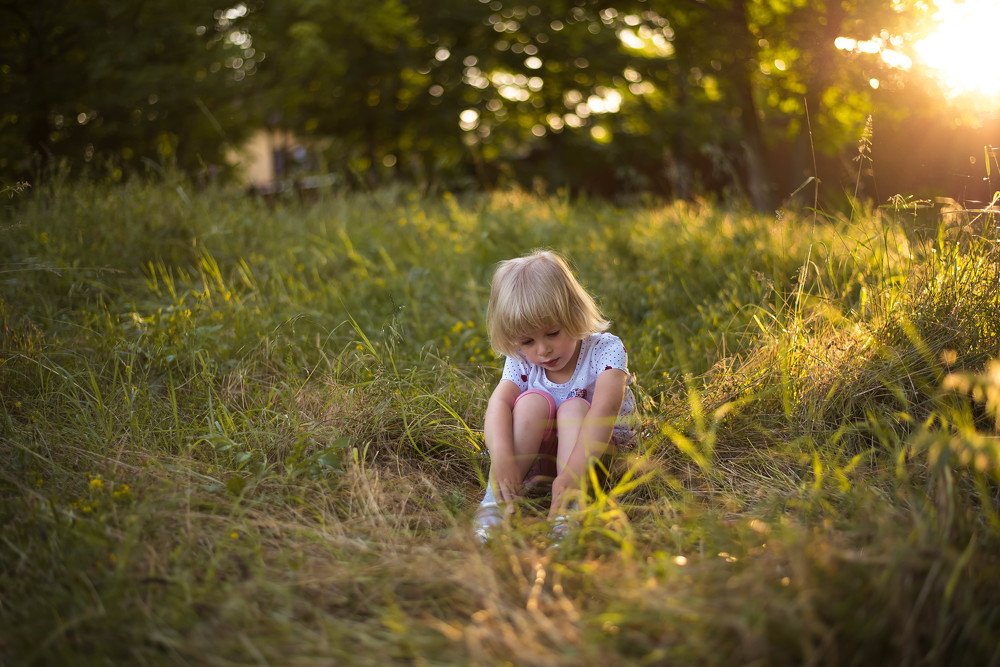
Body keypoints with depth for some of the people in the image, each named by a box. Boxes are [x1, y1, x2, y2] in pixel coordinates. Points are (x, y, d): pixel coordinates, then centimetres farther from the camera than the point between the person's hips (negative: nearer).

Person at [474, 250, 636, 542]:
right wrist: (502, 458, -47)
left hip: (598, 450, -2)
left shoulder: (606, 350, -18)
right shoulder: (521, 363, -7)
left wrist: (573, 472, -49)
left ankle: (565, 508, -43)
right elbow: (499, 402, -26)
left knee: (574, 408, -30)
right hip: (537, 457, 2)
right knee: (533, 401, -26)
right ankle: (496, 497, -30)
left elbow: (604, 409, -35)